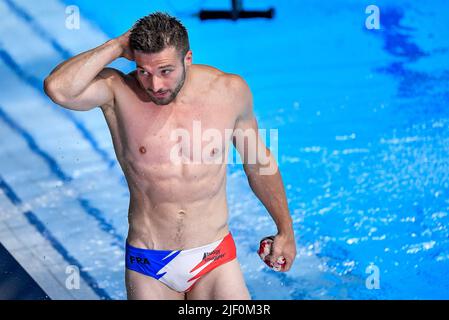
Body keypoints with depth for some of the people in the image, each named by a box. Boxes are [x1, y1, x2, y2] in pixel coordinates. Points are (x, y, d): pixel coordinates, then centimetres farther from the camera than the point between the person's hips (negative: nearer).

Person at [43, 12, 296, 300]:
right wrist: (117, 47, -20)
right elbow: (57, 89, -31)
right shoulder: (119, 92, -11)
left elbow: (259, 161, 9)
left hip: (215, 260, 1)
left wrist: (286, 229, 15)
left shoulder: (230, 91, -5)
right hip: (148, 266, 0)